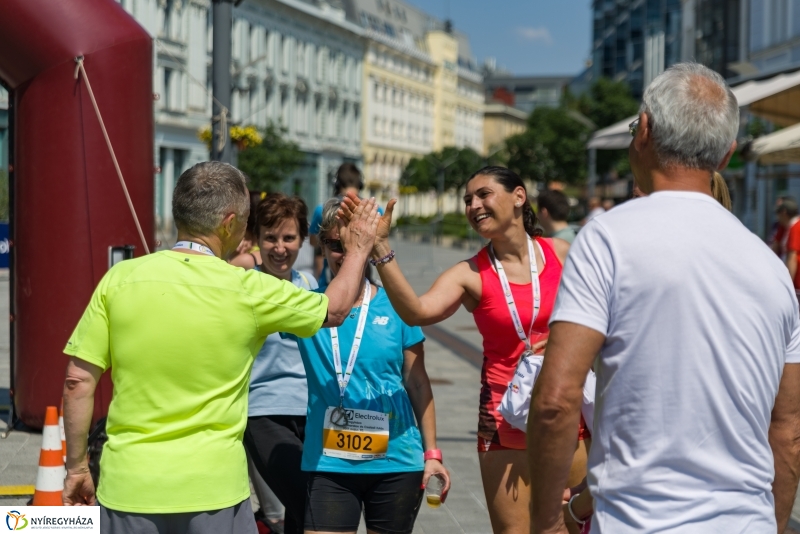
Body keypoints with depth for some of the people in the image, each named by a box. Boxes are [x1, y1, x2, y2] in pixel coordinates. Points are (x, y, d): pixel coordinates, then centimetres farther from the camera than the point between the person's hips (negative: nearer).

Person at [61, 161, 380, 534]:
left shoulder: (120, 278, -4)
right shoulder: (249, 291, -6)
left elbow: (78, 382, -2)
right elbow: (334, 310, 11)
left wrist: (76, 467, 9)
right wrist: (358, 249, 28)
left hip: (129, 485, 2)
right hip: (213, 488, -2)